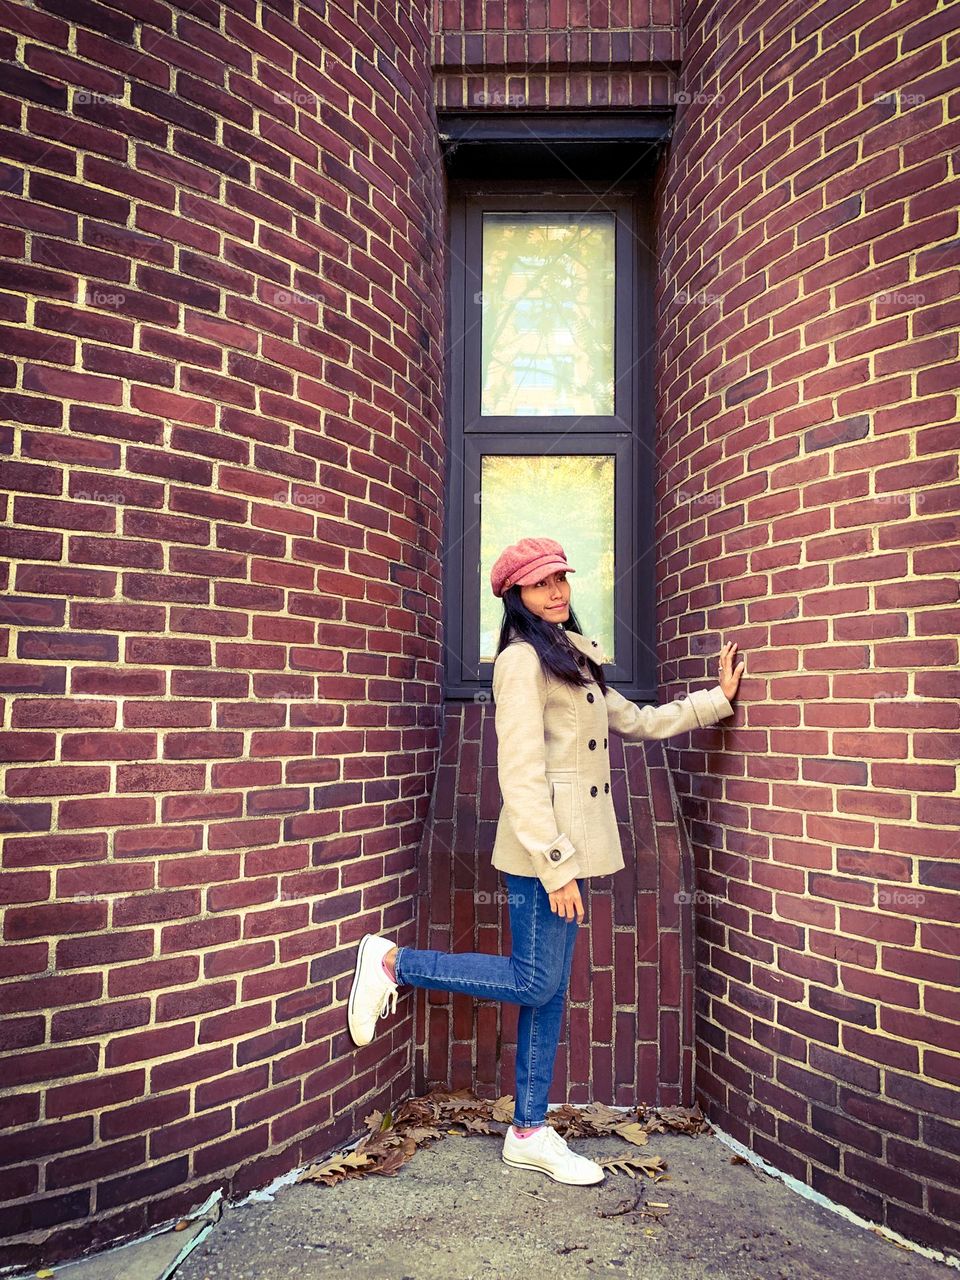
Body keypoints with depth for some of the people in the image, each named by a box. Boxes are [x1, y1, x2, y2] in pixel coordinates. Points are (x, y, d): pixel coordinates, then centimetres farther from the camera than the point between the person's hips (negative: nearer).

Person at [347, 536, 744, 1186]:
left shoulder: (572, 657, 17)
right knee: (535, 982, -2)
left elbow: (638, 721, 24)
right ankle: (391, 961, 9)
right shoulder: (522, 659, -12)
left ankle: (530, 1132, 23)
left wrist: (718, 698, 22)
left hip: (569, 845, 9)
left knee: (549, 990, 12)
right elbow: (521, 773, -18)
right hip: (542, 847, -9)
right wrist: (556, 868, -19)